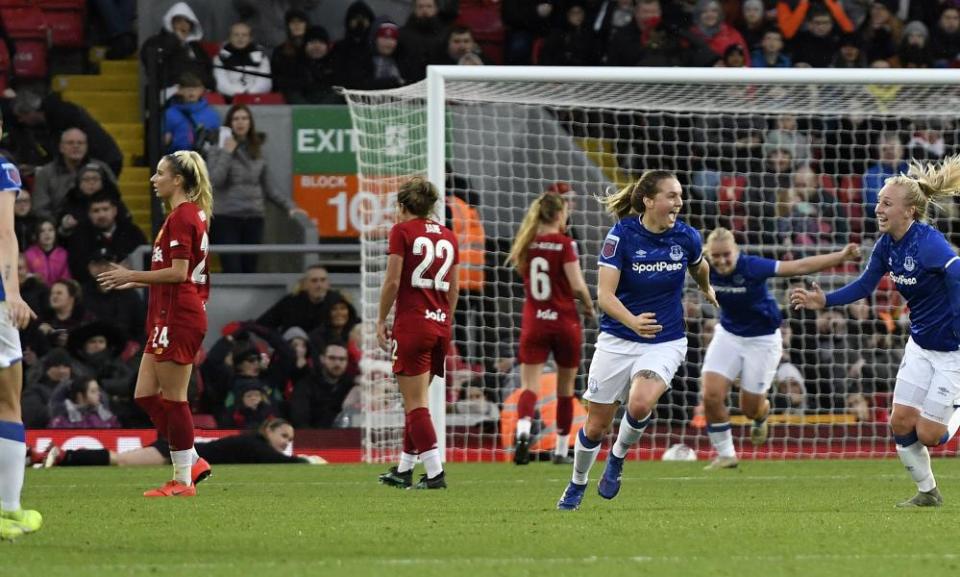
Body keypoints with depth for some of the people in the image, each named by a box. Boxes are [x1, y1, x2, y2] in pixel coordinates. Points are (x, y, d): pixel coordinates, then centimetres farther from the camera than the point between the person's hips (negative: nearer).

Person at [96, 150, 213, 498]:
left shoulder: (181, 217, -14)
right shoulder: (193, 214, 16)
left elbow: (178, 273, -20)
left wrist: (131, 276, -12)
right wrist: (136, 283, 18)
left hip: (177, 318, -10)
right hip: (171, 317, 10)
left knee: (173, 399, -3)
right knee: (145, 396, 11)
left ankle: (183, 480, 2)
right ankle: (192, 462, 14)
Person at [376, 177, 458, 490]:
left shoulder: (402, 231, -4)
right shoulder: (448, 236, 13)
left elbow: (393, 281, -9)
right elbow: (454, 288, 14)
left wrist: (381, 320, -1)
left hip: (412, 323, -6)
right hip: (440, 324, 6)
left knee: (415, 403, -5)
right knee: (416, 401, 17)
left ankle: (435, 472, -13)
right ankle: (404, 470, 25)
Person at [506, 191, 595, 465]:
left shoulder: (527, 244, 3)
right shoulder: (564, 243, -10)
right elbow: (577, 286, -15)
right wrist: (589, 307, 4)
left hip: (533, 322, 2)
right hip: (564, 320, -2)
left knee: (529, 385, -6)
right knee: (565, 389, 13)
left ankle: (522, 431, -34)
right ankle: (562, 450, 20)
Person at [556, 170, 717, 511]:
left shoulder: (686, 238, -8)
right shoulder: (621, 235, -16)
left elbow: (698, 267, 18)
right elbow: (605, 294, -22)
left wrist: (707, 290, 36)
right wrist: (633, 321, -40)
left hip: (664, 343, 1)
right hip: (617, 340, -1)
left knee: (640, 404, -27)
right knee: (596, 425, 6)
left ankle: (618, 458, 3)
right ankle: (577, 485, 34)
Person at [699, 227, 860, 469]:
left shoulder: (752, 267, -28)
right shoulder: (706, 269, -17)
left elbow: (799, 267, -27)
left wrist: (841, 256, -30)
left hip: (762, 339, -3)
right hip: (728, 335, 3)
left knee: (750, 407, 3)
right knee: (711, 396, -12)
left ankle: (761, 417, 44)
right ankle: (725, 454, 9)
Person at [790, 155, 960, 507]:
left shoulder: (928, 243, -28)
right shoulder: (886, 245, -2)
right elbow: (865, 286, 11)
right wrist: (824, 301, 2)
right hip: (921, 345, 8)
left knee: (928, 434, -6)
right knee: (901, 424, 4)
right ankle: (927, 493, 22)